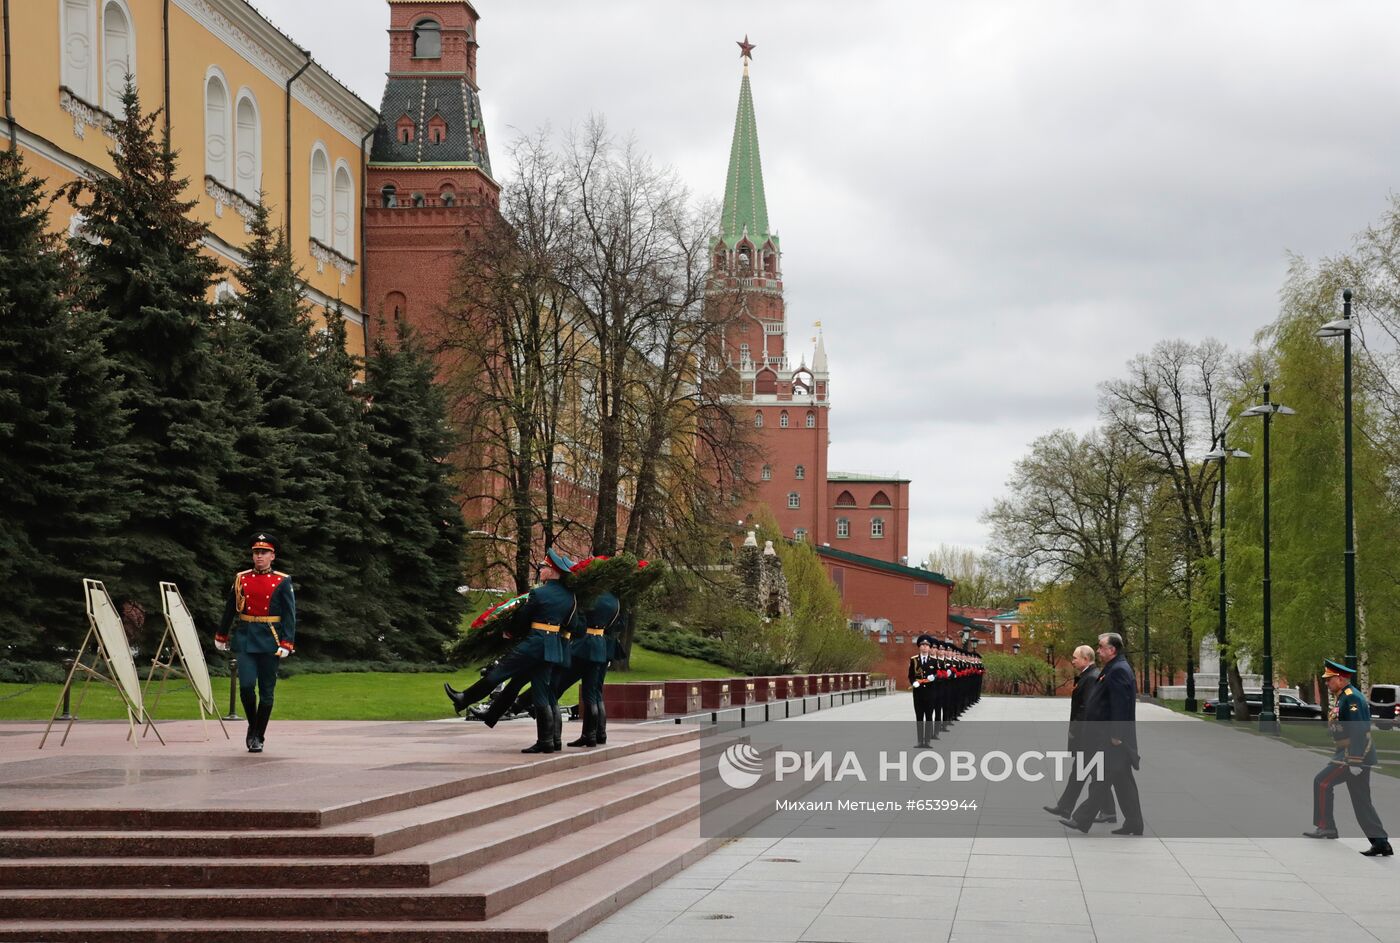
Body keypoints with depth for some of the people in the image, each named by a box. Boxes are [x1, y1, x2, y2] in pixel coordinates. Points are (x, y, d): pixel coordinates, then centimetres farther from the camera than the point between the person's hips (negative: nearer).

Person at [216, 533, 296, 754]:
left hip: (269, 642, -1)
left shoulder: (282, 582, -1)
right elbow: (229, 609, 16)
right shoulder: (241, 579, 6)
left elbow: (290, 615, -4)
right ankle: (252, 726, 13)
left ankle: (258, 737, 15)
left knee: (266, 692, 4)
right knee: (246, 685, -11)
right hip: (245, 640, 1)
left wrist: (286, 643, -12)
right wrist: (221, 636, 21)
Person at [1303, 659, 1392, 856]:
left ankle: (1325, 827, -3)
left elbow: (1359, 731, -22)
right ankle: (1381, 844, 9)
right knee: (1362, 802, 9)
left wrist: (1355, 761, -25)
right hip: (1347, 753, 10)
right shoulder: (1341, 697, 18)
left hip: (1356, 754, -10)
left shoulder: (1351, 698, -15)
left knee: (1322, 782, -9)